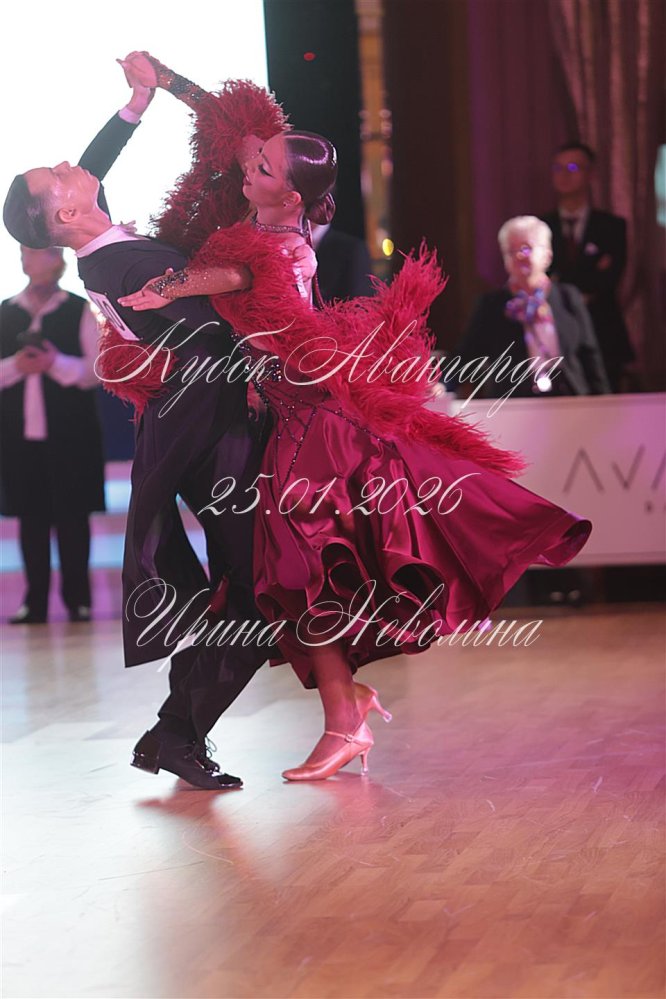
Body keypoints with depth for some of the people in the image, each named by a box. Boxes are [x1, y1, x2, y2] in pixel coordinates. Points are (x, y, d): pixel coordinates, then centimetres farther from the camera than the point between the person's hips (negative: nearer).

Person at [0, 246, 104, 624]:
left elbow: (94, 369, -2)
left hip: (70, 433, -2)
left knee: (71, 515, -1)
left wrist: (56, 363, -18)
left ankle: (78, 599, 7)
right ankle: (36, 602, 8)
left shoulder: (80, 311, 4)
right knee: (31, 516, 4)